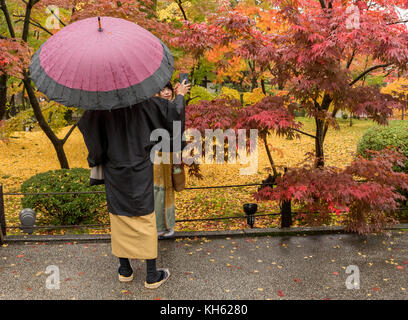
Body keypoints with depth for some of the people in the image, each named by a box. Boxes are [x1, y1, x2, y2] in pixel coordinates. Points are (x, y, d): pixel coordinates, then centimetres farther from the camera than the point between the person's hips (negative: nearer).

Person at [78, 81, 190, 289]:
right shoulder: (143, 102, -10)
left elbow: (85, 124, 3)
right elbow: (173, 112, -3)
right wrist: (180, 95, 16)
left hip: (114, 173, 2)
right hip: (140, 172, -2)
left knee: (119, 219, 14)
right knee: (145, 219, 6)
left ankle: (125, 270, 26)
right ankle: (152, 275, 14)